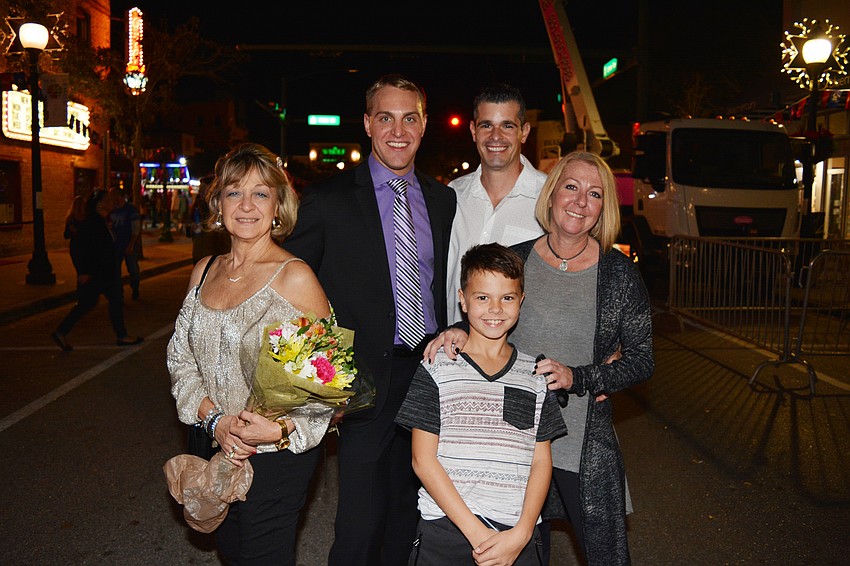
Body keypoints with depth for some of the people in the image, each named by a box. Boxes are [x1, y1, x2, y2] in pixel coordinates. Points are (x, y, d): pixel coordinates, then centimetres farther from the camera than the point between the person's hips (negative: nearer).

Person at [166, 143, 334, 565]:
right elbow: (181, 357, 5)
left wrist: (284, 429, -24)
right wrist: (214, 418, -10)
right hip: (215, 450, 6)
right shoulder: (205, 270, 3)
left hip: (276, 456, -5)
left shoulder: (295, 277, -16)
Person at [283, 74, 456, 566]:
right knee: (361, 525, 2)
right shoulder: (328, 200, -4)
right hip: (367, 383, -4)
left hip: (431, 372, 4)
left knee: (409, 515, 18)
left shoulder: (444, 199, 9)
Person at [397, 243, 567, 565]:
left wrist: (521, 534, -8)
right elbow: (423, 459, -5)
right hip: (446, 531, -2)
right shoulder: (437, 368, -2)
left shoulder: (534, 375, 6)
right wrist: (476, 532, -11)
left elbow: (541, 461, 5)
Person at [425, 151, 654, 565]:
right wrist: (458, 331, -14)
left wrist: (577, 378, -18)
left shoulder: (619, 273, -7)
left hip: (585, 446, -1)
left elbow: (642, 360, -3)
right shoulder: (515, 259, -4)